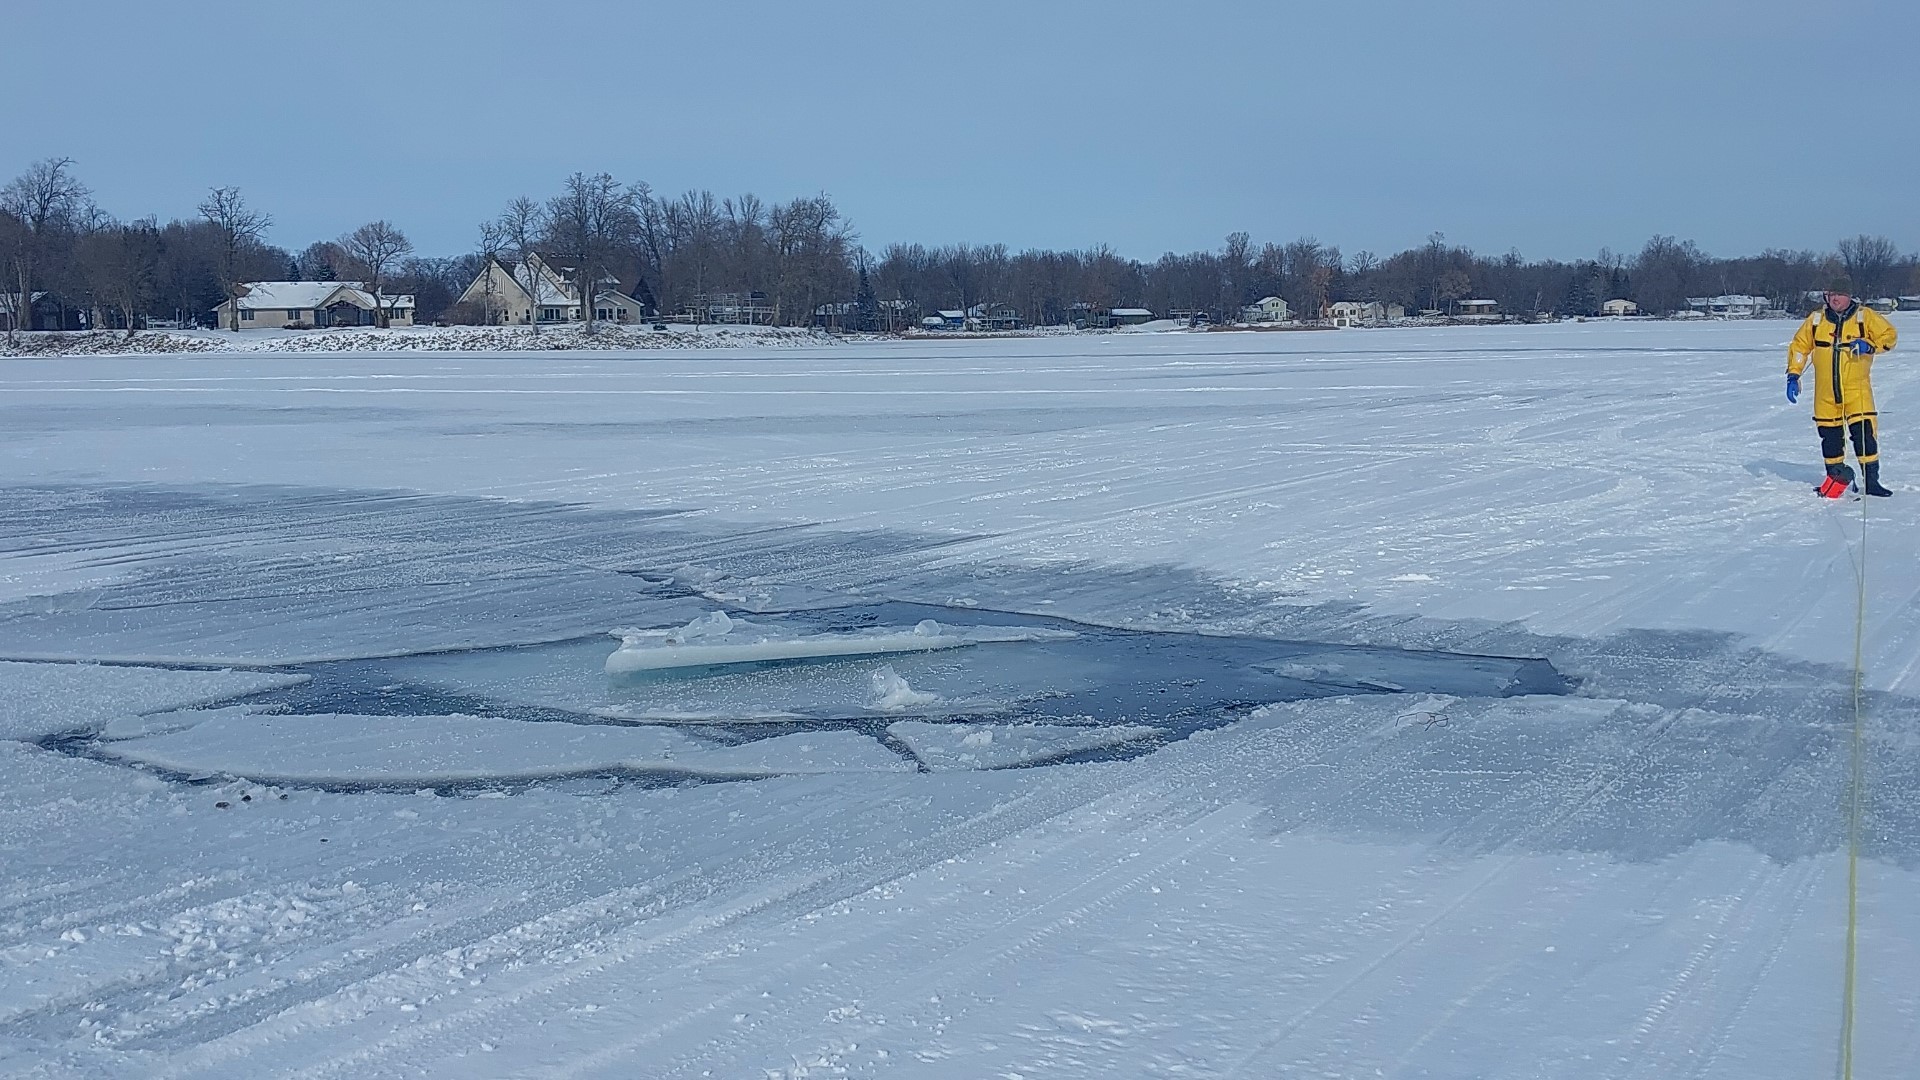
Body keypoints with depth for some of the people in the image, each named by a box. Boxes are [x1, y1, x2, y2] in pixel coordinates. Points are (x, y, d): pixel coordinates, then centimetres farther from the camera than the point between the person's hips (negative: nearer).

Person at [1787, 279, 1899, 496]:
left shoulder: (1865, 317, 0)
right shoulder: (1816, 320, 7)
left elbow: (1890, 335, 1)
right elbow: (1799, 346, 13)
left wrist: (1870, 346, -18)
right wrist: (1793, 375, 4)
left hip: (1856, 389, -3)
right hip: (1825, 391, 3)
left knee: (1864, 432, -12)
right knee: (1829, 434, 8)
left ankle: (1871, 480, -7)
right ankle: (1835, 476, 23)